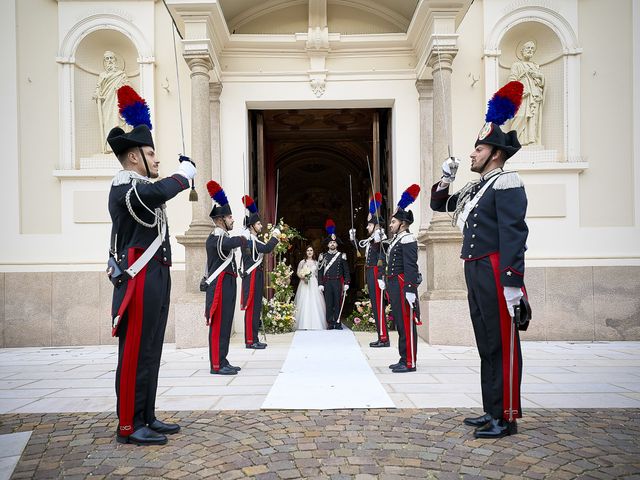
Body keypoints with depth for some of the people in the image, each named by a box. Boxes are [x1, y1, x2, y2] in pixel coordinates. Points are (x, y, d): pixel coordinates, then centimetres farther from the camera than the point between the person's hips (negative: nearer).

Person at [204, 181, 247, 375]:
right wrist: (242, 239, -15)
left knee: (225, 324, 11)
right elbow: (236, 242, -32)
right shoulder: (214, 239, -15)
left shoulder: (225, 237, 18)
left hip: (227, 286, 10)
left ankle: (223, 361, 18)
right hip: (220, 286, -10)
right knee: (218, 325, -7)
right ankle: (217, 365, -3)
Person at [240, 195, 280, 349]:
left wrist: (272, 237, 15)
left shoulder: (253, 239, 18)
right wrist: (275, 237, -13)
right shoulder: (249, 239, -14)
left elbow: (264, 249, 21)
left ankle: (253, 339, 17)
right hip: (252, 277, -10)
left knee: (255, 308, 12)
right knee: (252, 309, -8)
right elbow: (266, 249, -25)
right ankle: (250, 341, -5)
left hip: (255, 277, 10)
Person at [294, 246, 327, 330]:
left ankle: (315, 323, 3)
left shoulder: (316, 263, 12)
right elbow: (298, 272, 5)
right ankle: (305, 324, -3)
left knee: (315, 303, -3)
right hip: (304, 283, -2)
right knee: (304, 303, -6)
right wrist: (303, 276, -13)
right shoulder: (302, 262, 5)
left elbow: (318, 274, 13)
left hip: (314, 284, 2)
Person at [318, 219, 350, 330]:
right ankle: (330, 323, 6)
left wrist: (346, 283, -2)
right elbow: (320, 271, 5)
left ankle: (338, 323, 8)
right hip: (327, 283, 1)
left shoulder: (342, 256, 7)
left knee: (338, 303, 2)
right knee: (328, 303, 1)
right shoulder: (323, 256, 8)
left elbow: (346, 271, 6)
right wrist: (320, 284, -3)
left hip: (338, 282, 0)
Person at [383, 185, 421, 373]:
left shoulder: (407, 239, -11)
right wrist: (386, 281, 20)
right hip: (394, 286, 10)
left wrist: (410, 290, -23)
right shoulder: (395, 240, 18)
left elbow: (411, 267, -19)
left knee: (406, 323, -5)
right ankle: (404, 359, 22)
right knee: (399, 323, 13)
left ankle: (410, 363, 1)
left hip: (403, 285, -10)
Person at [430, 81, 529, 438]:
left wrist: (512, 281, -23)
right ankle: (493, 412, 22)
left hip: (495, 272, -9)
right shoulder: (475, 189, 19)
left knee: (502, 344, -2)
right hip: (475, 273, 9)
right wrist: (446, 179, 13)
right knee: (487, 344, 13)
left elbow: (514, 233, -17)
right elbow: (439, 205, 30)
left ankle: (507, 418, 7)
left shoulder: (506, 183, -8)